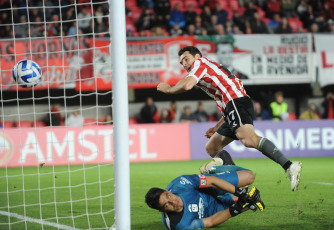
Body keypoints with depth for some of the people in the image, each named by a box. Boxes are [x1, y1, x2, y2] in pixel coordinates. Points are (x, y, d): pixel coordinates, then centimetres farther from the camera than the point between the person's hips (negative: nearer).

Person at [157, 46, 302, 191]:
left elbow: (187, 85, -9)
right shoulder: (213, 68, 36)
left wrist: (168, 89, 10)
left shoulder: (200, 63, 11)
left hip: (237, 102, -10)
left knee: (248, 139, -32)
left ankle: (289, 166, -45)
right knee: (211, 148, 17)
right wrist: (217, 127, 37)